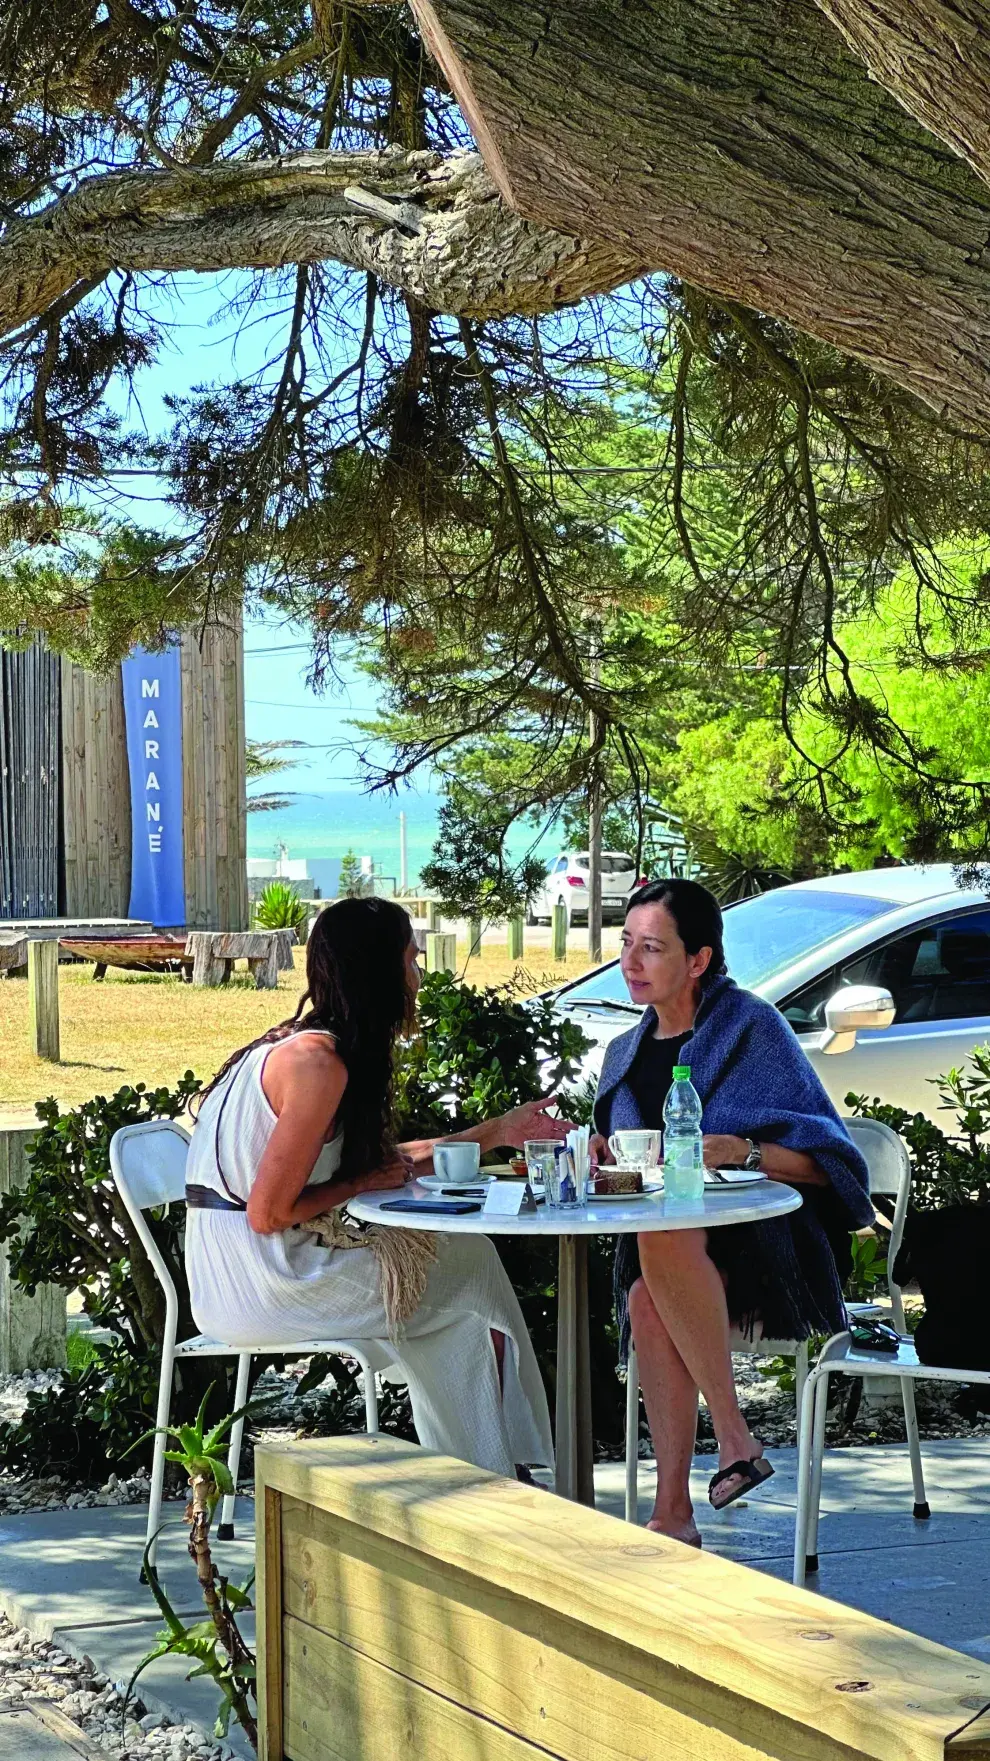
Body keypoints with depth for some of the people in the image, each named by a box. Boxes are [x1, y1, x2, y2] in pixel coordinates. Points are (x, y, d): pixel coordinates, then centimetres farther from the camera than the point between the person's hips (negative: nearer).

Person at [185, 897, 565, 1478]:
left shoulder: (301, 1044, 11)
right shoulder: (319, 1060, -20)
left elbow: (381, 1160, 18)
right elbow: (268, 1213, -22)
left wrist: (498, 1132, 23)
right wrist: (370, 1182, -8)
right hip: (263, 1287, -9)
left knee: (461, 1255, 14)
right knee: (471, 1264, 3)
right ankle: (483, 1474, 18)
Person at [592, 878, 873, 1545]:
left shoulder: (750, 1025, -2)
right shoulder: (626, 1053, 18)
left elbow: (824, 1159, -4)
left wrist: (742, 1151, -22)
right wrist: (603, 1157, 1)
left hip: (767, 1245, -5)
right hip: (666, 1243, 5)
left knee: (662, 1236, -38)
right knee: (645, 1299, -32)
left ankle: (736, 1437, -31)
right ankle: (674, 1516, -31)